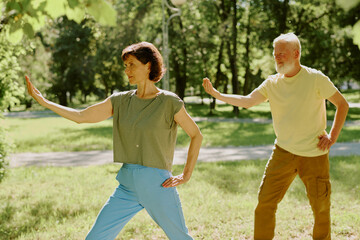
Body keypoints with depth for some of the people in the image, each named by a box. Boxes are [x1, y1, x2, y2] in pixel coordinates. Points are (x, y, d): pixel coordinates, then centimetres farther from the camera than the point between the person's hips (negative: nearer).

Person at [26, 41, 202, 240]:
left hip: (157, 185, -4)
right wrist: (43, 101, 1)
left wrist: (185, 176, -3)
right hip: (128, 186, 5)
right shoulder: (121, 101, 6)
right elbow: (81, 116, 5)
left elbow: (196, 135, 0)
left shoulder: (169, 102, -7)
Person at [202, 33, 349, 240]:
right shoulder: (272, 83, 2)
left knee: (321, 209, 7)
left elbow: (343, 105, -1)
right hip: (284, 153, 3)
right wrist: (216, 94, -16)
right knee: (265, 203, -2)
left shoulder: (316, 79, -8)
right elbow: (247, 101, -5)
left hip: (314, 155, -3)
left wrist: (332, 137, -8)